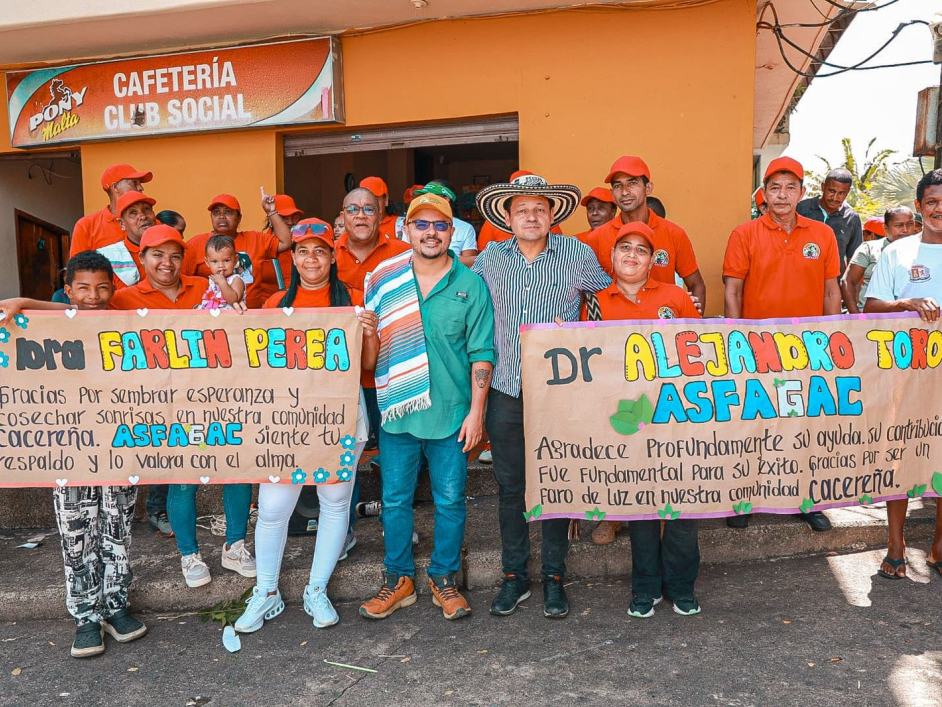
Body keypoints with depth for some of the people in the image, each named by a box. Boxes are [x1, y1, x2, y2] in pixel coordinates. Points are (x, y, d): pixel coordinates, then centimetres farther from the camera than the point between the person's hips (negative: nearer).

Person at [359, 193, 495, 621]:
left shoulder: (470, 285, 0)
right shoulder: (384, 281, 5)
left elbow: (481, 354, -2)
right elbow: (369, 353, 11)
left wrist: (476, 411, -7)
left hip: (451, 412, -1)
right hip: (396, 409, 2)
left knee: (450, 500, 8)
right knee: (395, 499, 10)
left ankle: (444, 578, 26)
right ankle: (399, 580, 27)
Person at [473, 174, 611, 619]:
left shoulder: (578, 255, 2)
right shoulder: (489, 259, 7)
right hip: (505, 390, 2)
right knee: (509, 485, 8)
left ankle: (554, 576, 22)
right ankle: (514, 576, 23)